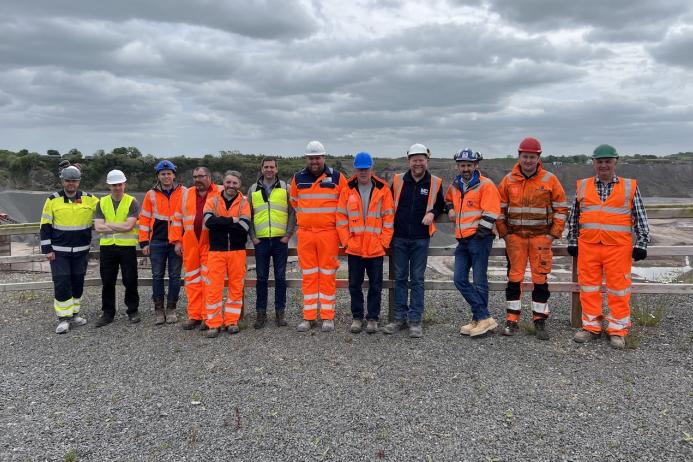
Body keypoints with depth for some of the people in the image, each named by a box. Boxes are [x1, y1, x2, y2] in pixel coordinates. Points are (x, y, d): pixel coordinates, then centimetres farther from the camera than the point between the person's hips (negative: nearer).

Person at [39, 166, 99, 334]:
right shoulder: (53, 200, -2)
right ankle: (63, 318, 4)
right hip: (59, 251, -2)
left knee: (78, 283, 10)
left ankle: (74, 314, 23)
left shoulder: (90, 199, 0)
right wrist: (47, 249, -4)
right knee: (61, 283, -5)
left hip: (81, 251, 2)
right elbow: (45, 226, 0)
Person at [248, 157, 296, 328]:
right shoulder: (253, 190, 9)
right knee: (261, 278, 5)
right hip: (260, 241, 1)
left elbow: (292, 213, 4)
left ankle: (280, 312, 15)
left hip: (280, 240, -1)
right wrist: (252, 236, 1)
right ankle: (261, 313, 15)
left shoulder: (285, 188, 5)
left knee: (280, 277, 4)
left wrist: (288, 234, -5)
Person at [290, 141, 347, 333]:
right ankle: (309, 317, 14)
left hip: (329, 233, -2)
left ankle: (327, 317, 10)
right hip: (305, 234, 2)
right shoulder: (298, 179, 7)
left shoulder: (336, 177, 0)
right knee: (308, 276, 6)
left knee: (328, 275, 2)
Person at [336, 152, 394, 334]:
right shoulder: (347, 189, 2)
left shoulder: (383, 189, -1)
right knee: (354, 285, 10)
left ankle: (373, 318, 20)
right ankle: (357, 317, 23)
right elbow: (341, 217, 1)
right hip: (354, 247, 1)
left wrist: (384, 242, -6)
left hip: (376, 248, -1)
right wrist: (346, 241, -5)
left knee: (375, 286, 8)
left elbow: (389, 217, -1)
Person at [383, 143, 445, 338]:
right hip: (399, 238, 2)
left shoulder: (435, 183, 2)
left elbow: (441, 205, 13)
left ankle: (415, 320, 10)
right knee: (400, 278, 8)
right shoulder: (398, 180, 4)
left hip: (421, 239, -1)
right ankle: (400, 318, 17)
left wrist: (432, 213, -8)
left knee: (417, 279, 3)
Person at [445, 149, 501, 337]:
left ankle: (481, 319, 8)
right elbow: (448, 199, 38)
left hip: (479, 239, -7)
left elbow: (490, 212, -13)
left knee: (479, 281, -3)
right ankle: (484, 317, 8)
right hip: (462, 240, 8)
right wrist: (450, 209, 17)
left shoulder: (485, 185, -6)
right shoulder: (455, 186, 15)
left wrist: (480, 234, -15)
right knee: (460, 279, 3)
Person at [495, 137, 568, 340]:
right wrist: (504, 233, 2)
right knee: (514, 277, 3)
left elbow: (561, 208, 3)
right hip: (515, 236, 1)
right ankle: (512, 320, 12)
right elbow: (500, 209, 8)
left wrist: (553, 234, -3)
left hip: (541, 237, -1)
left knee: (540, 278, 3)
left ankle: (540, 320, 14)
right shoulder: (508, 180, 4)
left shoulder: (550, 180, 0)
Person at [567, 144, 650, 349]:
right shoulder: (582, 187, 10)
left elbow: (640, 218, 6)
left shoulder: (630, 187, 6)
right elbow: (574, 217, 15)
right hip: (588, 246, 2)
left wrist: (641, 244, 0)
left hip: (618, 248, -2)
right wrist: (572, 242, 12)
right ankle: (591, 326, 18)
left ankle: (617, 330, 13)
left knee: (618, 289, 2)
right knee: (589, 288, 6)